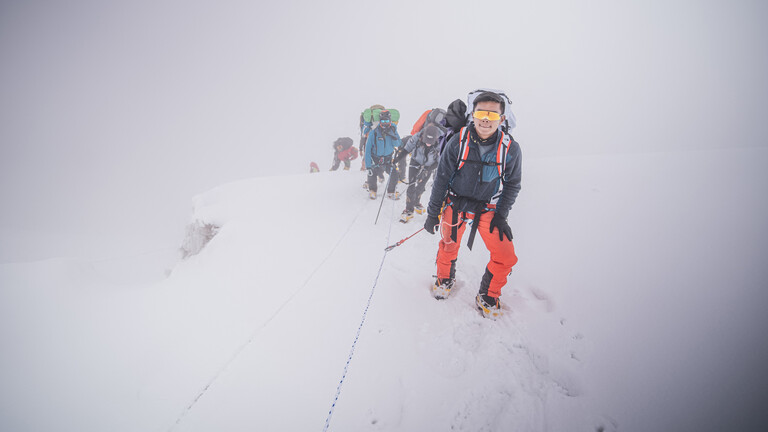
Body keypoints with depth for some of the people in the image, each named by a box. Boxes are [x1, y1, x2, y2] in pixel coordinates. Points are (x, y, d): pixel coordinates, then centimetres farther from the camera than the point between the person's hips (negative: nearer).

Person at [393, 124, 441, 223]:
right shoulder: (417, 137, -30)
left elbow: (438, 162, -19)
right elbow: (406, 148, -17)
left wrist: (426, 170, -27)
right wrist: (396, 159, -21)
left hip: (428, 167, 0)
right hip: (415, 163, 0)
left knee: (420, 187, 11)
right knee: (412, 187, -7)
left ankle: (416, 203, 41)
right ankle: (408, 210, 7)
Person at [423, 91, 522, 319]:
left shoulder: (510, 149, -12)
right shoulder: (458, 142, -15)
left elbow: (512, 185, 1)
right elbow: (441, 179, -7)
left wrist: (501, 216, -4)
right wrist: (433, 213, -5)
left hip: (488, 209, 1)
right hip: (456, 203, -1)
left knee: (506, 257, -4)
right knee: (448, 248, 12)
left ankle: (488, 297, 21)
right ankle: (445, 279, 45)